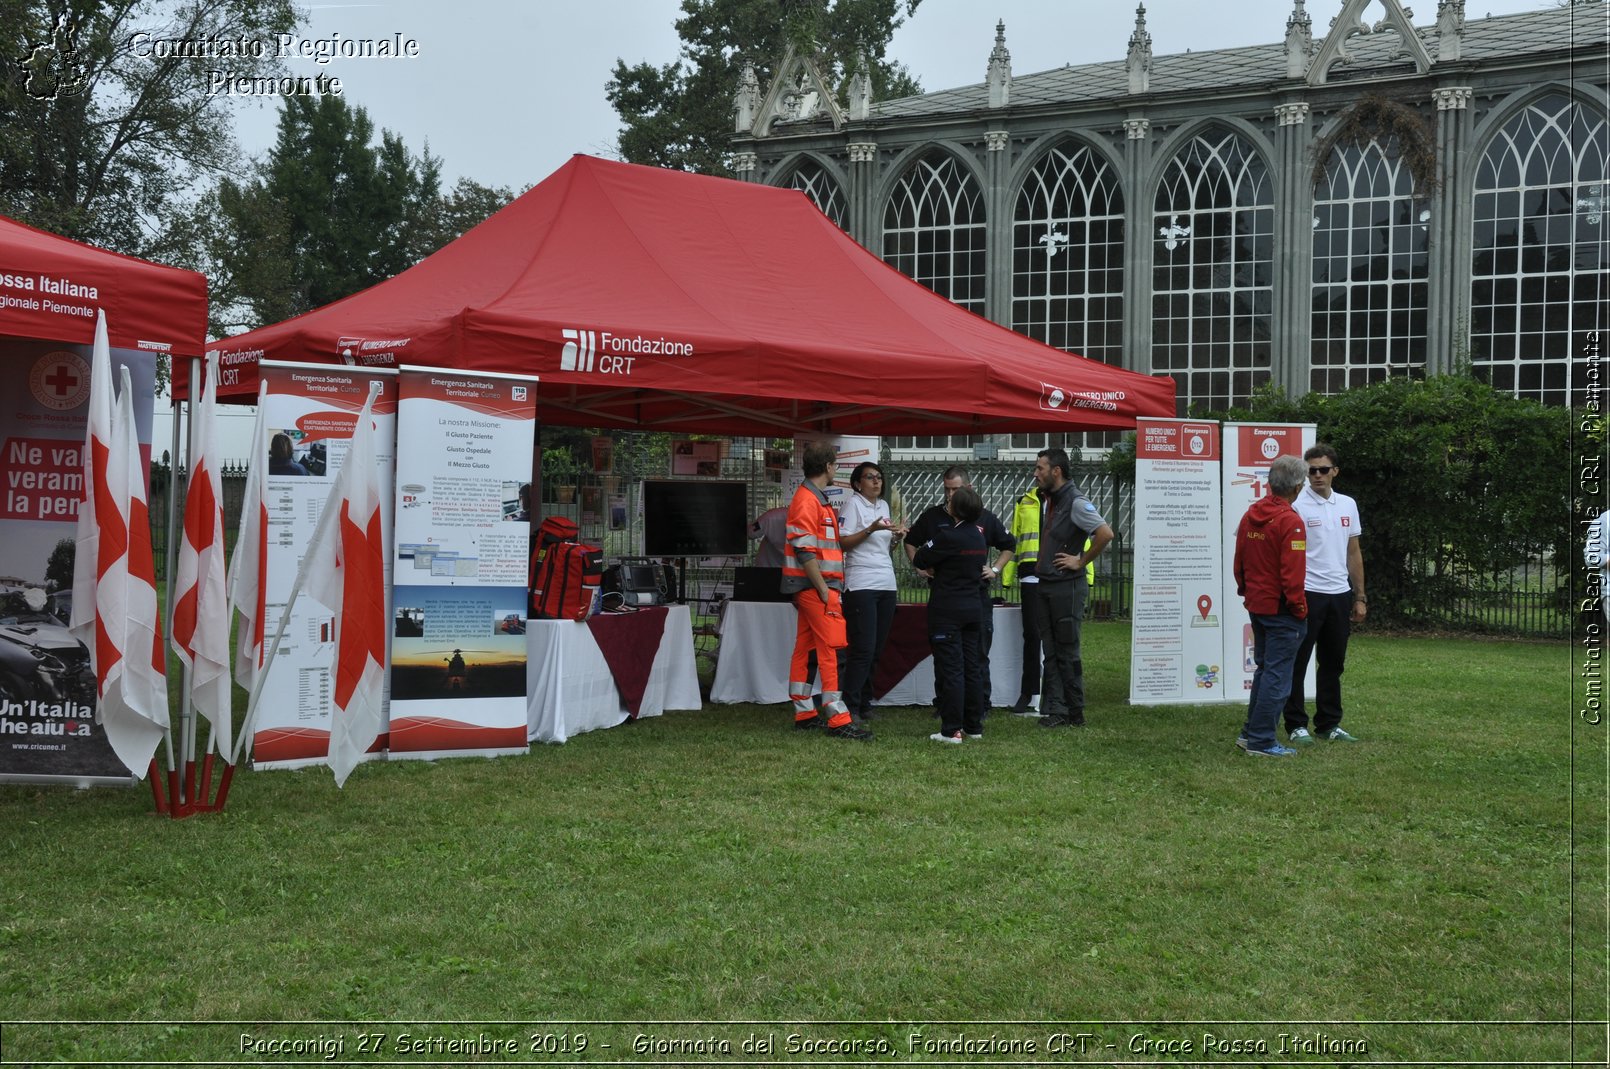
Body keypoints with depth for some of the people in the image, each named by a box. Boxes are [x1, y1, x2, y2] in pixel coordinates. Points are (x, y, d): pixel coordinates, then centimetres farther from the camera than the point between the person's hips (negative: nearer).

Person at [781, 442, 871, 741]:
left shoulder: (815, 498, 18)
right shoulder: (807, 500, -14)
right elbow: (804, 550, -20)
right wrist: (825, 591, -20)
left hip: (812, 589, 11)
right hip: (816, 585, -11)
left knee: (805, 649, 12)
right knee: (833, 650, -12)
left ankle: (804, 713, 18)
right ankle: (838, 720, -13)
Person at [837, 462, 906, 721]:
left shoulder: (883, 505, 19)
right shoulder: (853, 503, -2)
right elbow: (843, 543, -10)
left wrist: (896, 537, 6)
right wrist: (871, 529, -19)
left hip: (886, 583, 7)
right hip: (861, 585, -7)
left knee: (876, 649, 6)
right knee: (863, 648, -12)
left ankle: (864, 702, 13)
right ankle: (850, 705, -7)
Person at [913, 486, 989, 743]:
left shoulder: (948, 535, -16)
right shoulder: (979, 535, 7)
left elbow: (919, 559, -9)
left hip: (947, 609, -7)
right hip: (974, 606, 7)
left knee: (951, 669, -5)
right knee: (973, 668, 10)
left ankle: (952, 730, -4)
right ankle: (974, 726, 16)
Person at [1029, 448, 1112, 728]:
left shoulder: (1076, 502, -14)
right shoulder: (1047, 500, 13)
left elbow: (1105, 533, -24)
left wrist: (1081, 562, -16)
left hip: (1067, 586, -8)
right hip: (1045, 585, 8)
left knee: (1067, 652, -1)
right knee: (1050, 652, 8)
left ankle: (1075, 714, 7)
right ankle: (1054, 710, 12)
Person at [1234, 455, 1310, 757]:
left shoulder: (1250, 514, 6)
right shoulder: (1290, 521, -19)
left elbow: (1239, 561, 14)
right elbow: (1293, 572, -21)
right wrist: (1298, 608, -12)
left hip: (1256, 605, 8)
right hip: (1281, 608, -8)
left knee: (1265, 668, 20)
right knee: (1278, 675, -1)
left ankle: (1250, 732, 24)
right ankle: (1262, 741, 1)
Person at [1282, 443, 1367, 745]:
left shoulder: (1348, 505, 10)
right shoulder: (1297, 505, -9)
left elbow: (1354, 553, 15)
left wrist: (1360, 597, 12)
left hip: (1340, 595, 6)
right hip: (1307, 594, -6)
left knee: (1333, 663, 12)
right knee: (1298, 662, -1)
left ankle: (1328, 724, 21)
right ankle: (1296, 725, 7)